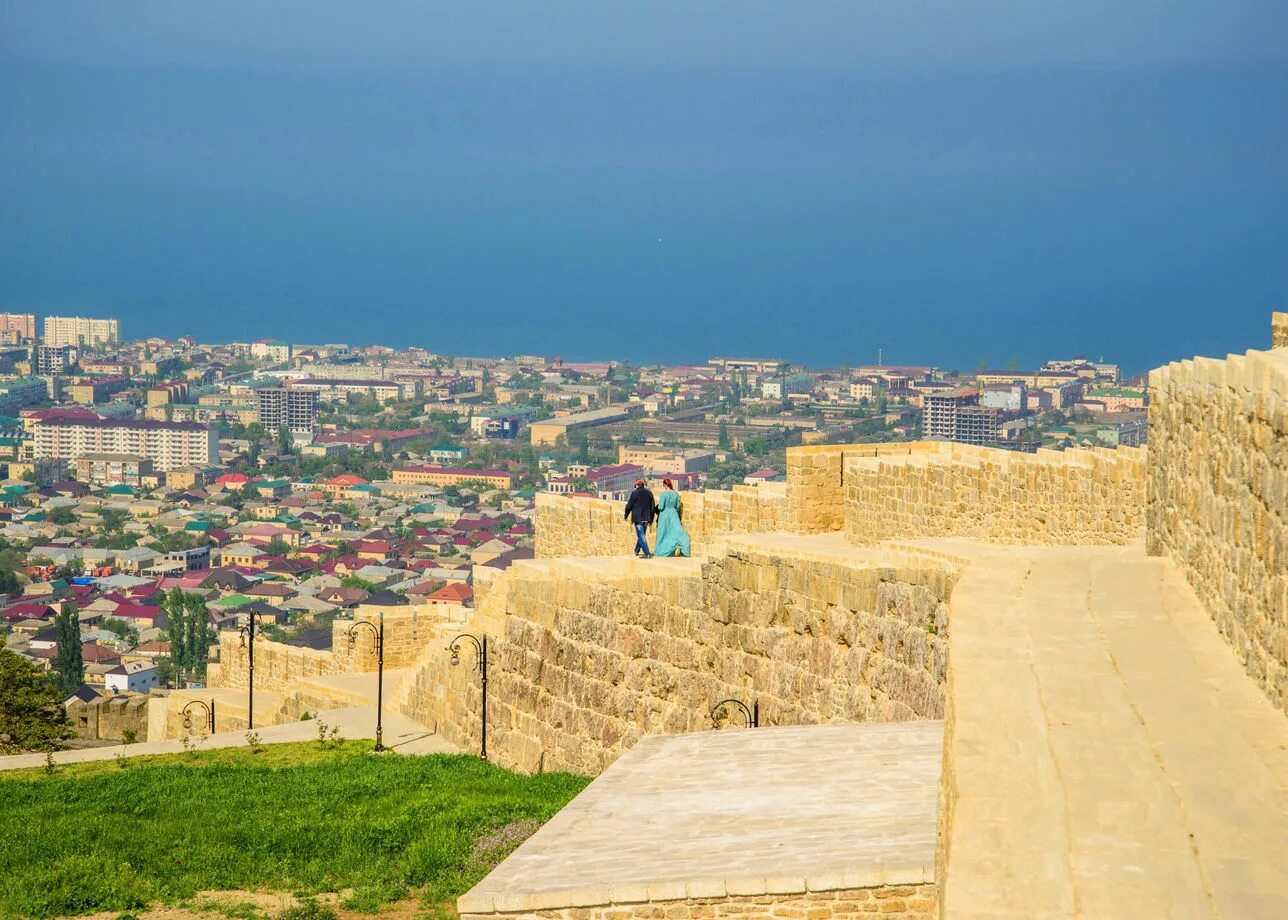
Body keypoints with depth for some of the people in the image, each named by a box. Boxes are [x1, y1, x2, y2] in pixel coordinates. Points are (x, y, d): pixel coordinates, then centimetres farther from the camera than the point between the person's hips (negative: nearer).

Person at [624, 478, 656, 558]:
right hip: (646, 518, 6)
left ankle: (647, 554, -13)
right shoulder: (649, 493, 7)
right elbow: (653, 507, 12)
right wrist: (651, 519, 19)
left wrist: (626, 516, 11)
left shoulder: (635, 493, -9)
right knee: (641, 535, 20)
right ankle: (637, 551, 34)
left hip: (638, 518, -6)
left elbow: (629, 506, -5)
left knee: (641, 536, -5)